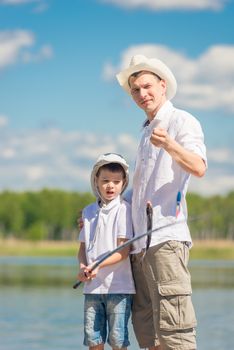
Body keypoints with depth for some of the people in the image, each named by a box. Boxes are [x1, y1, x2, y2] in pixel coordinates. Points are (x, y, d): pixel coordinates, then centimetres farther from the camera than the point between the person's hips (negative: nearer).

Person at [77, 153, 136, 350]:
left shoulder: (123, 209, -4)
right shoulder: (88, 212, 12)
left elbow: (124, 251, -10)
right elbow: (83, 248, 14)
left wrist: (98, 266, -21)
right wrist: (83, 267, -7)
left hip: (118, 286, -5)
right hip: (92, 287, 5)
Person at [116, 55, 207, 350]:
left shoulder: (182, 121, -1)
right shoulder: (146, 131, 24)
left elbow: (198, 168, -19)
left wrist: (169, 145, -36)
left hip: (167, 237, -9)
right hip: (140, 242, 9)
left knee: (172, 325, -14)